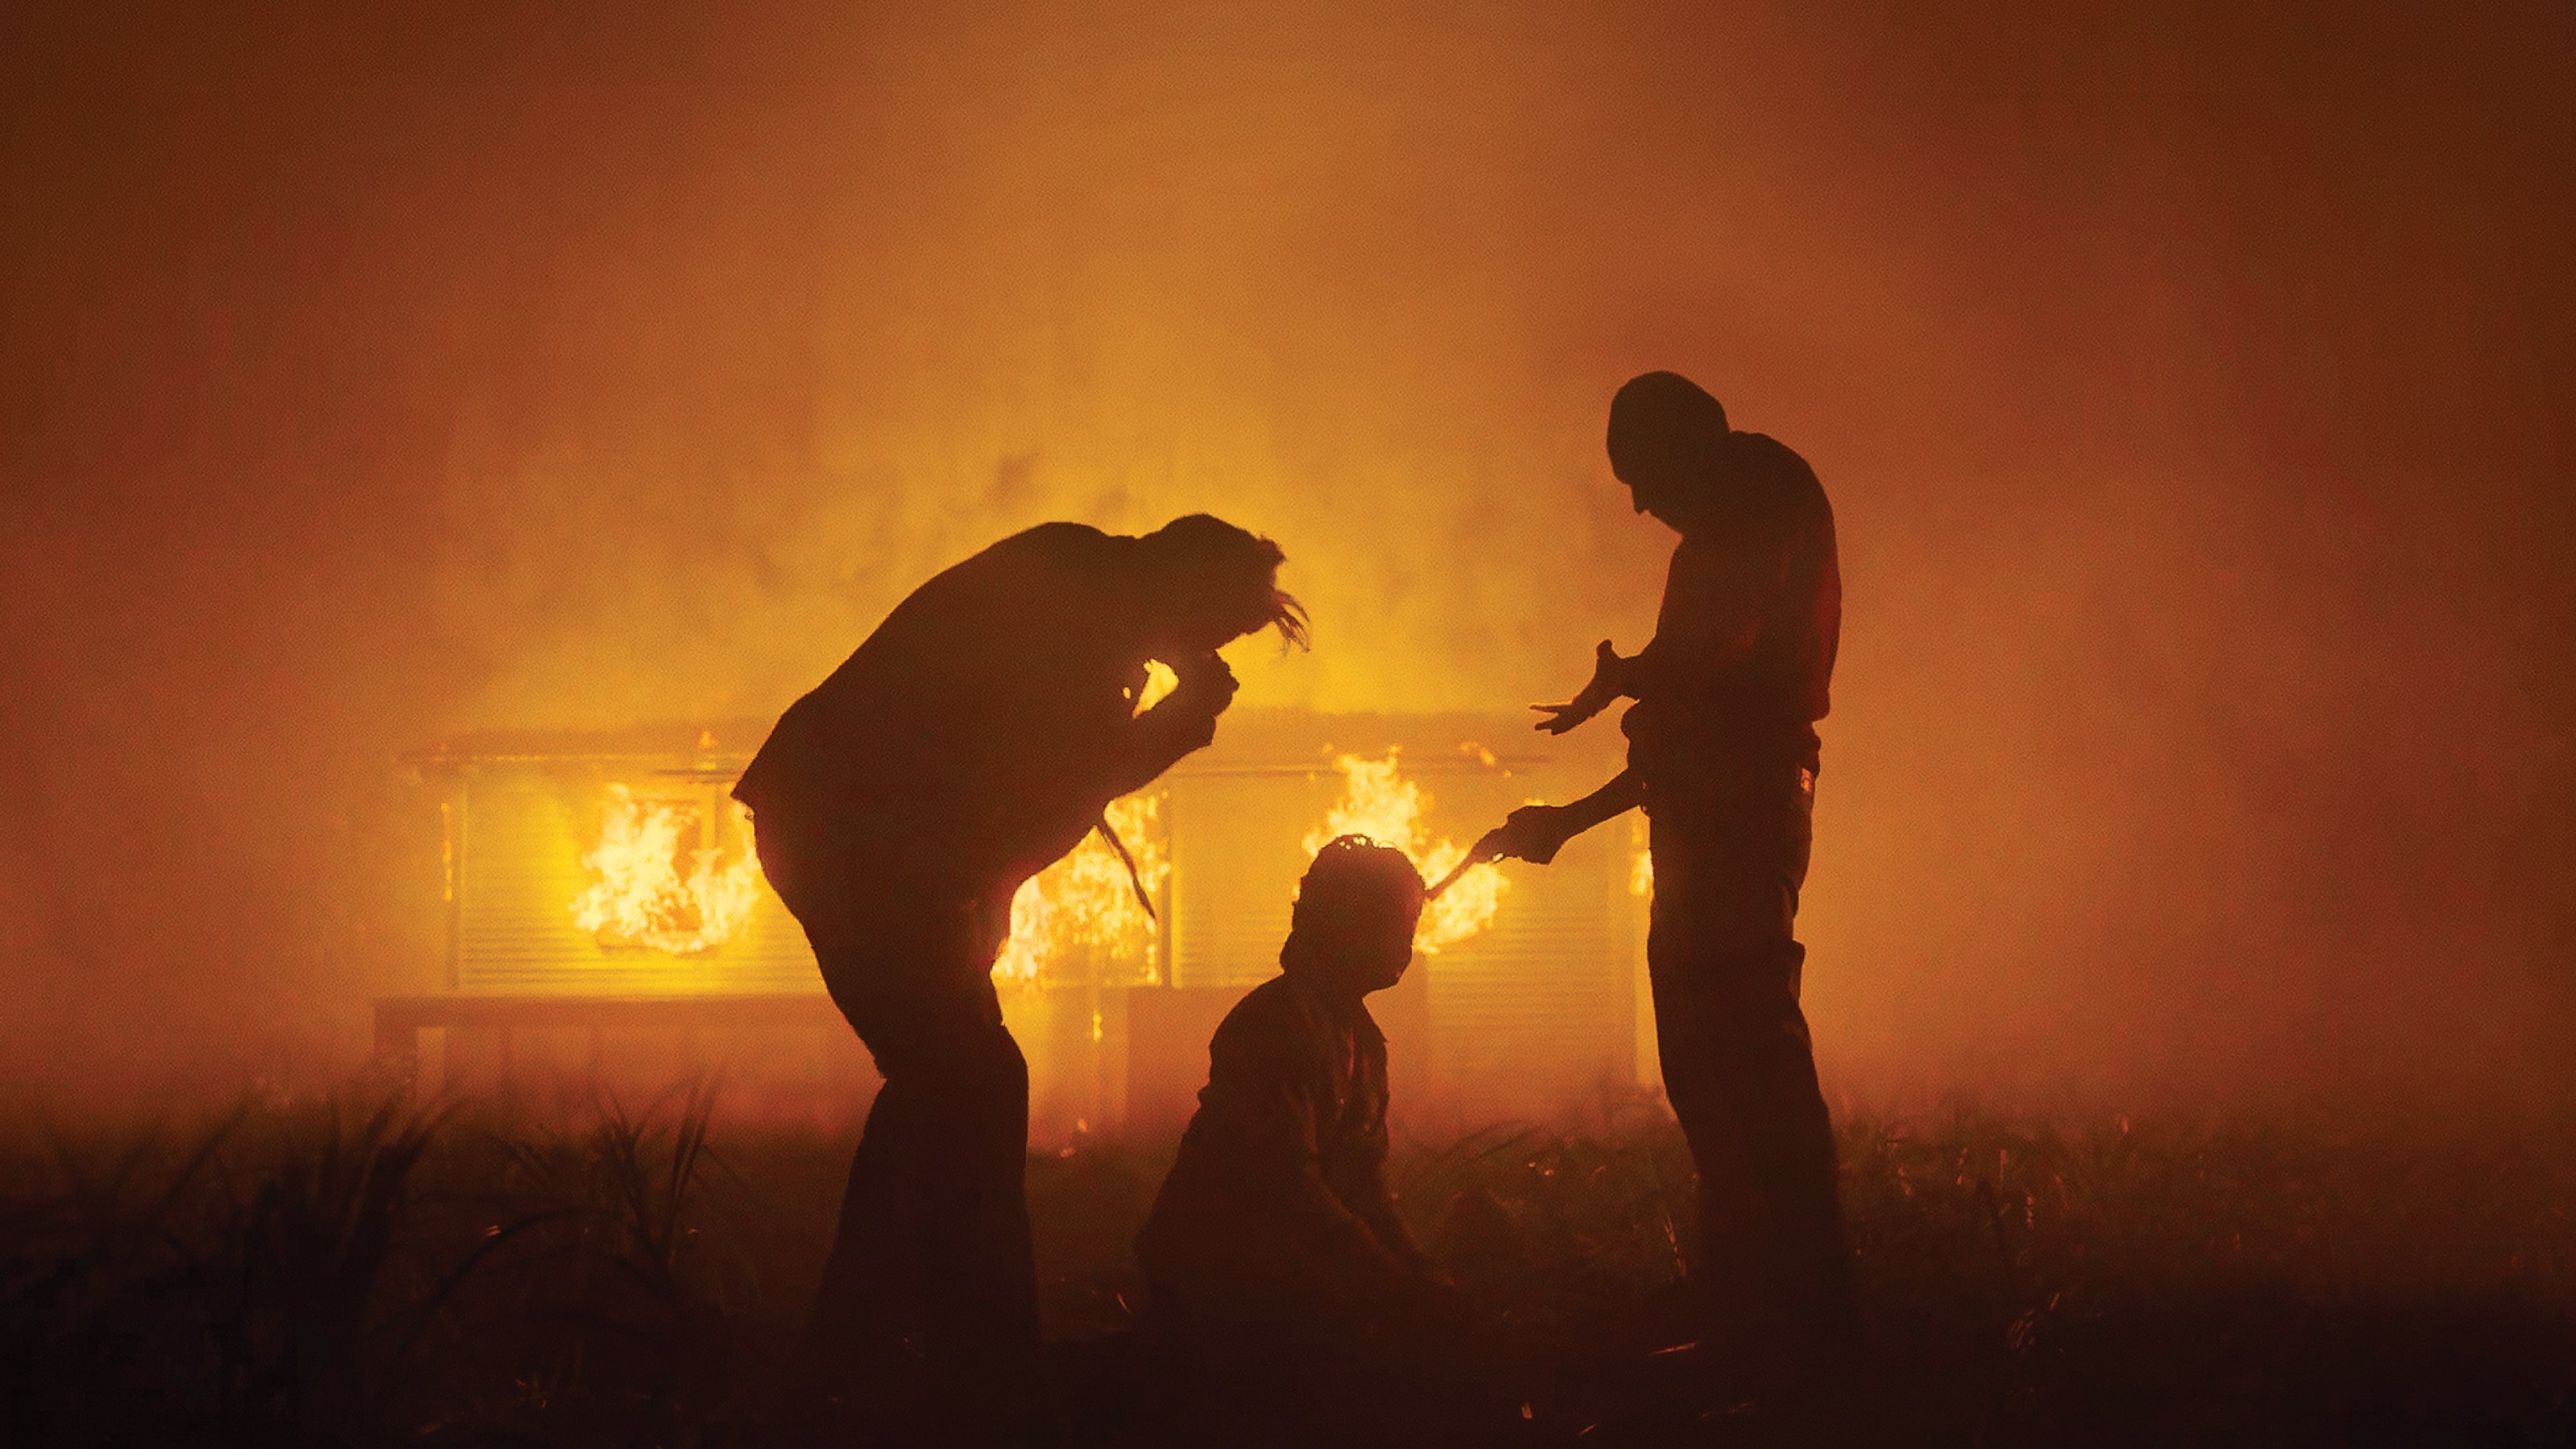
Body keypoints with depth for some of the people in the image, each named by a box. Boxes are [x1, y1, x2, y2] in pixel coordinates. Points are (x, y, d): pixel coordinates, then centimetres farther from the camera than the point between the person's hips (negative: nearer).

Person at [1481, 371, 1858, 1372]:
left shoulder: (1764, 493, -1)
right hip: (1713, 817, 10)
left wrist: (1624, 679, 2)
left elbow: (1721, 653, -17)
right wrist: (1569, 819, 35)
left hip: (1738, 811, -10)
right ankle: (1746, 1306, 11)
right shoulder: (1729, 534, 28)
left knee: (1745, 1048, -15)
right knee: (1707, 1057, 9)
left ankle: (1806, 1316, -17)